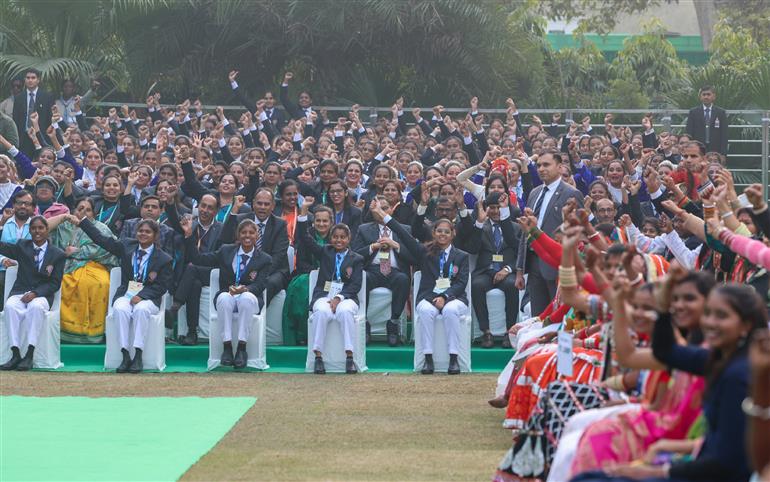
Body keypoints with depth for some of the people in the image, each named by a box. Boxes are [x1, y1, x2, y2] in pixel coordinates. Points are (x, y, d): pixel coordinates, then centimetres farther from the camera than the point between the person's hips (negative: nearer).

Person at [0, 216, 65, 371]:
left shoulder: (58, 255, 7)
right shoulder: (22, 246, 14)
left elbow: (55, 283, 1)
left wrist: (35, 293, -15)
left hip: (42, 295, -2)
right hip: (20, 292, 2)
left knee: (36, 306, -37)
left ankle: (29, 355, -36)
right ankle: (15, 354, -32)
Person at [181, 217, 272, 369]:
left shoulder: (264, 259, 7)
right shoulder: (226, 251, 11)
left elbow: (259, 286, -5)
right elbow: (198, 259, 7)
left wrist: (244, 289, -27)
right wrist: (189, 235, -3)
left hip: (249, 298, -1)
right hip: (226, 299, 1)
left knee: (247, 297, -37)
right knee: (225, 297, -35)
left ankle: (242, 348, -36)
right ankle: (227, 346, -34)